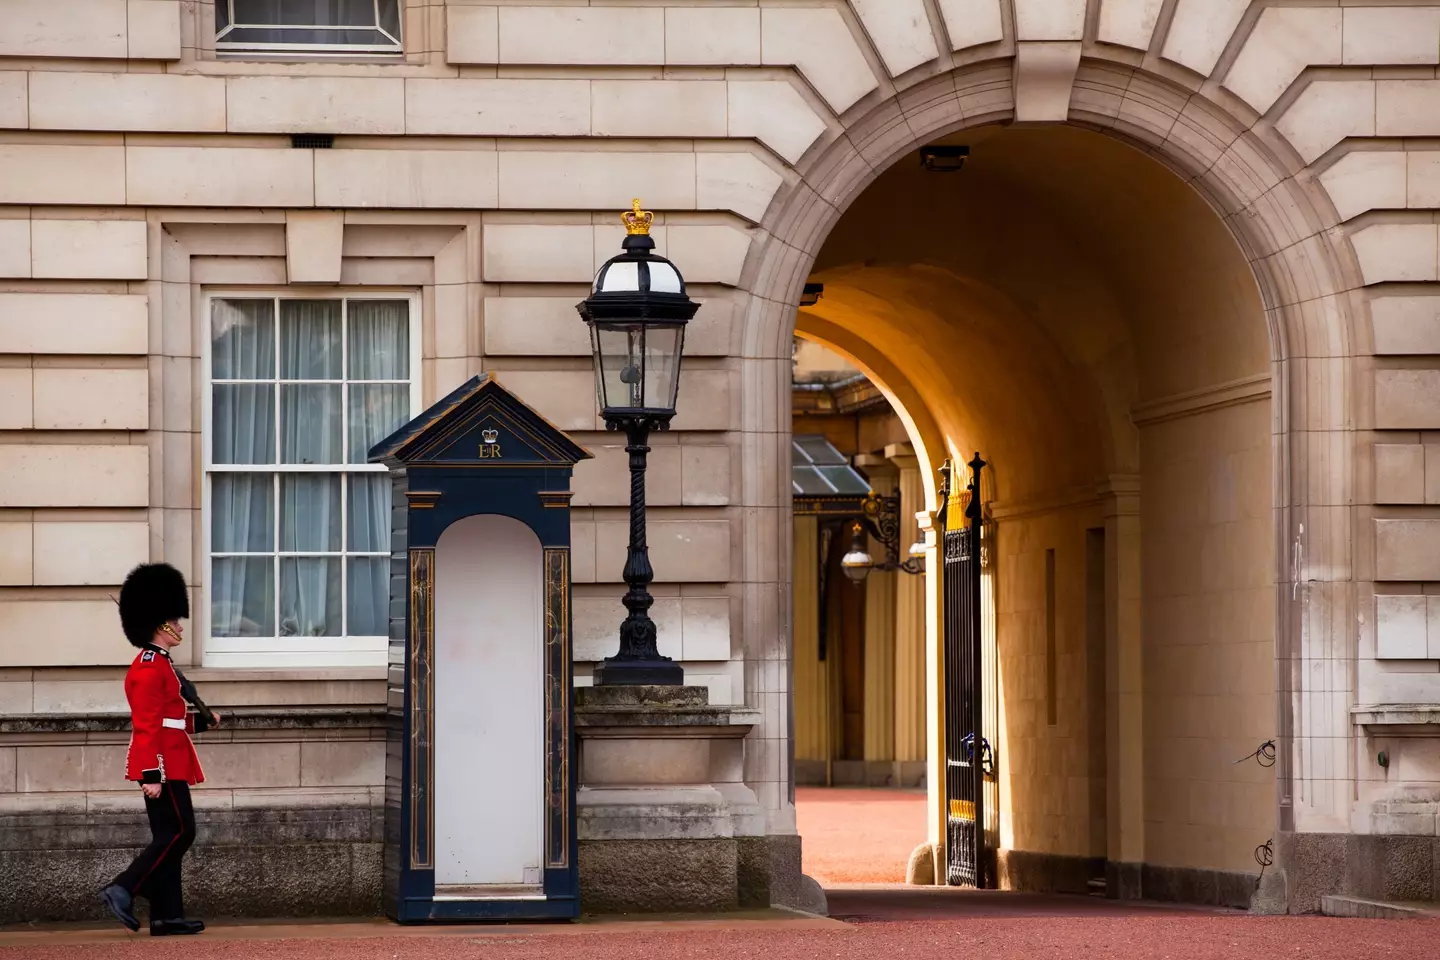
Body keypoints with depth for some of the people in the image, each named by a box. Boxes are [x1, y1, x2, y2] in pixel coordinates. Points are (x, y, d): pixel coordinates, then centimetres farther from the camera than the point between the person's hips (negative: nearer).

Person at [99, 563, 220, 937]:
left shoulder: (158, 664, 18)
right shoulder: (150, 668, -14)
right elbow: (146, 726, -20)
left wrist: (201, 721, 13)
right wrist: (152, 775, -23)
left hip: (169, 764, 10)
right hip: (162, 765, -10)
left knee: (169, 836, 7)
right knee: (178, 832, -10)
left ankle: (167, 916, 6)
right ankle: (123, 891, -12)